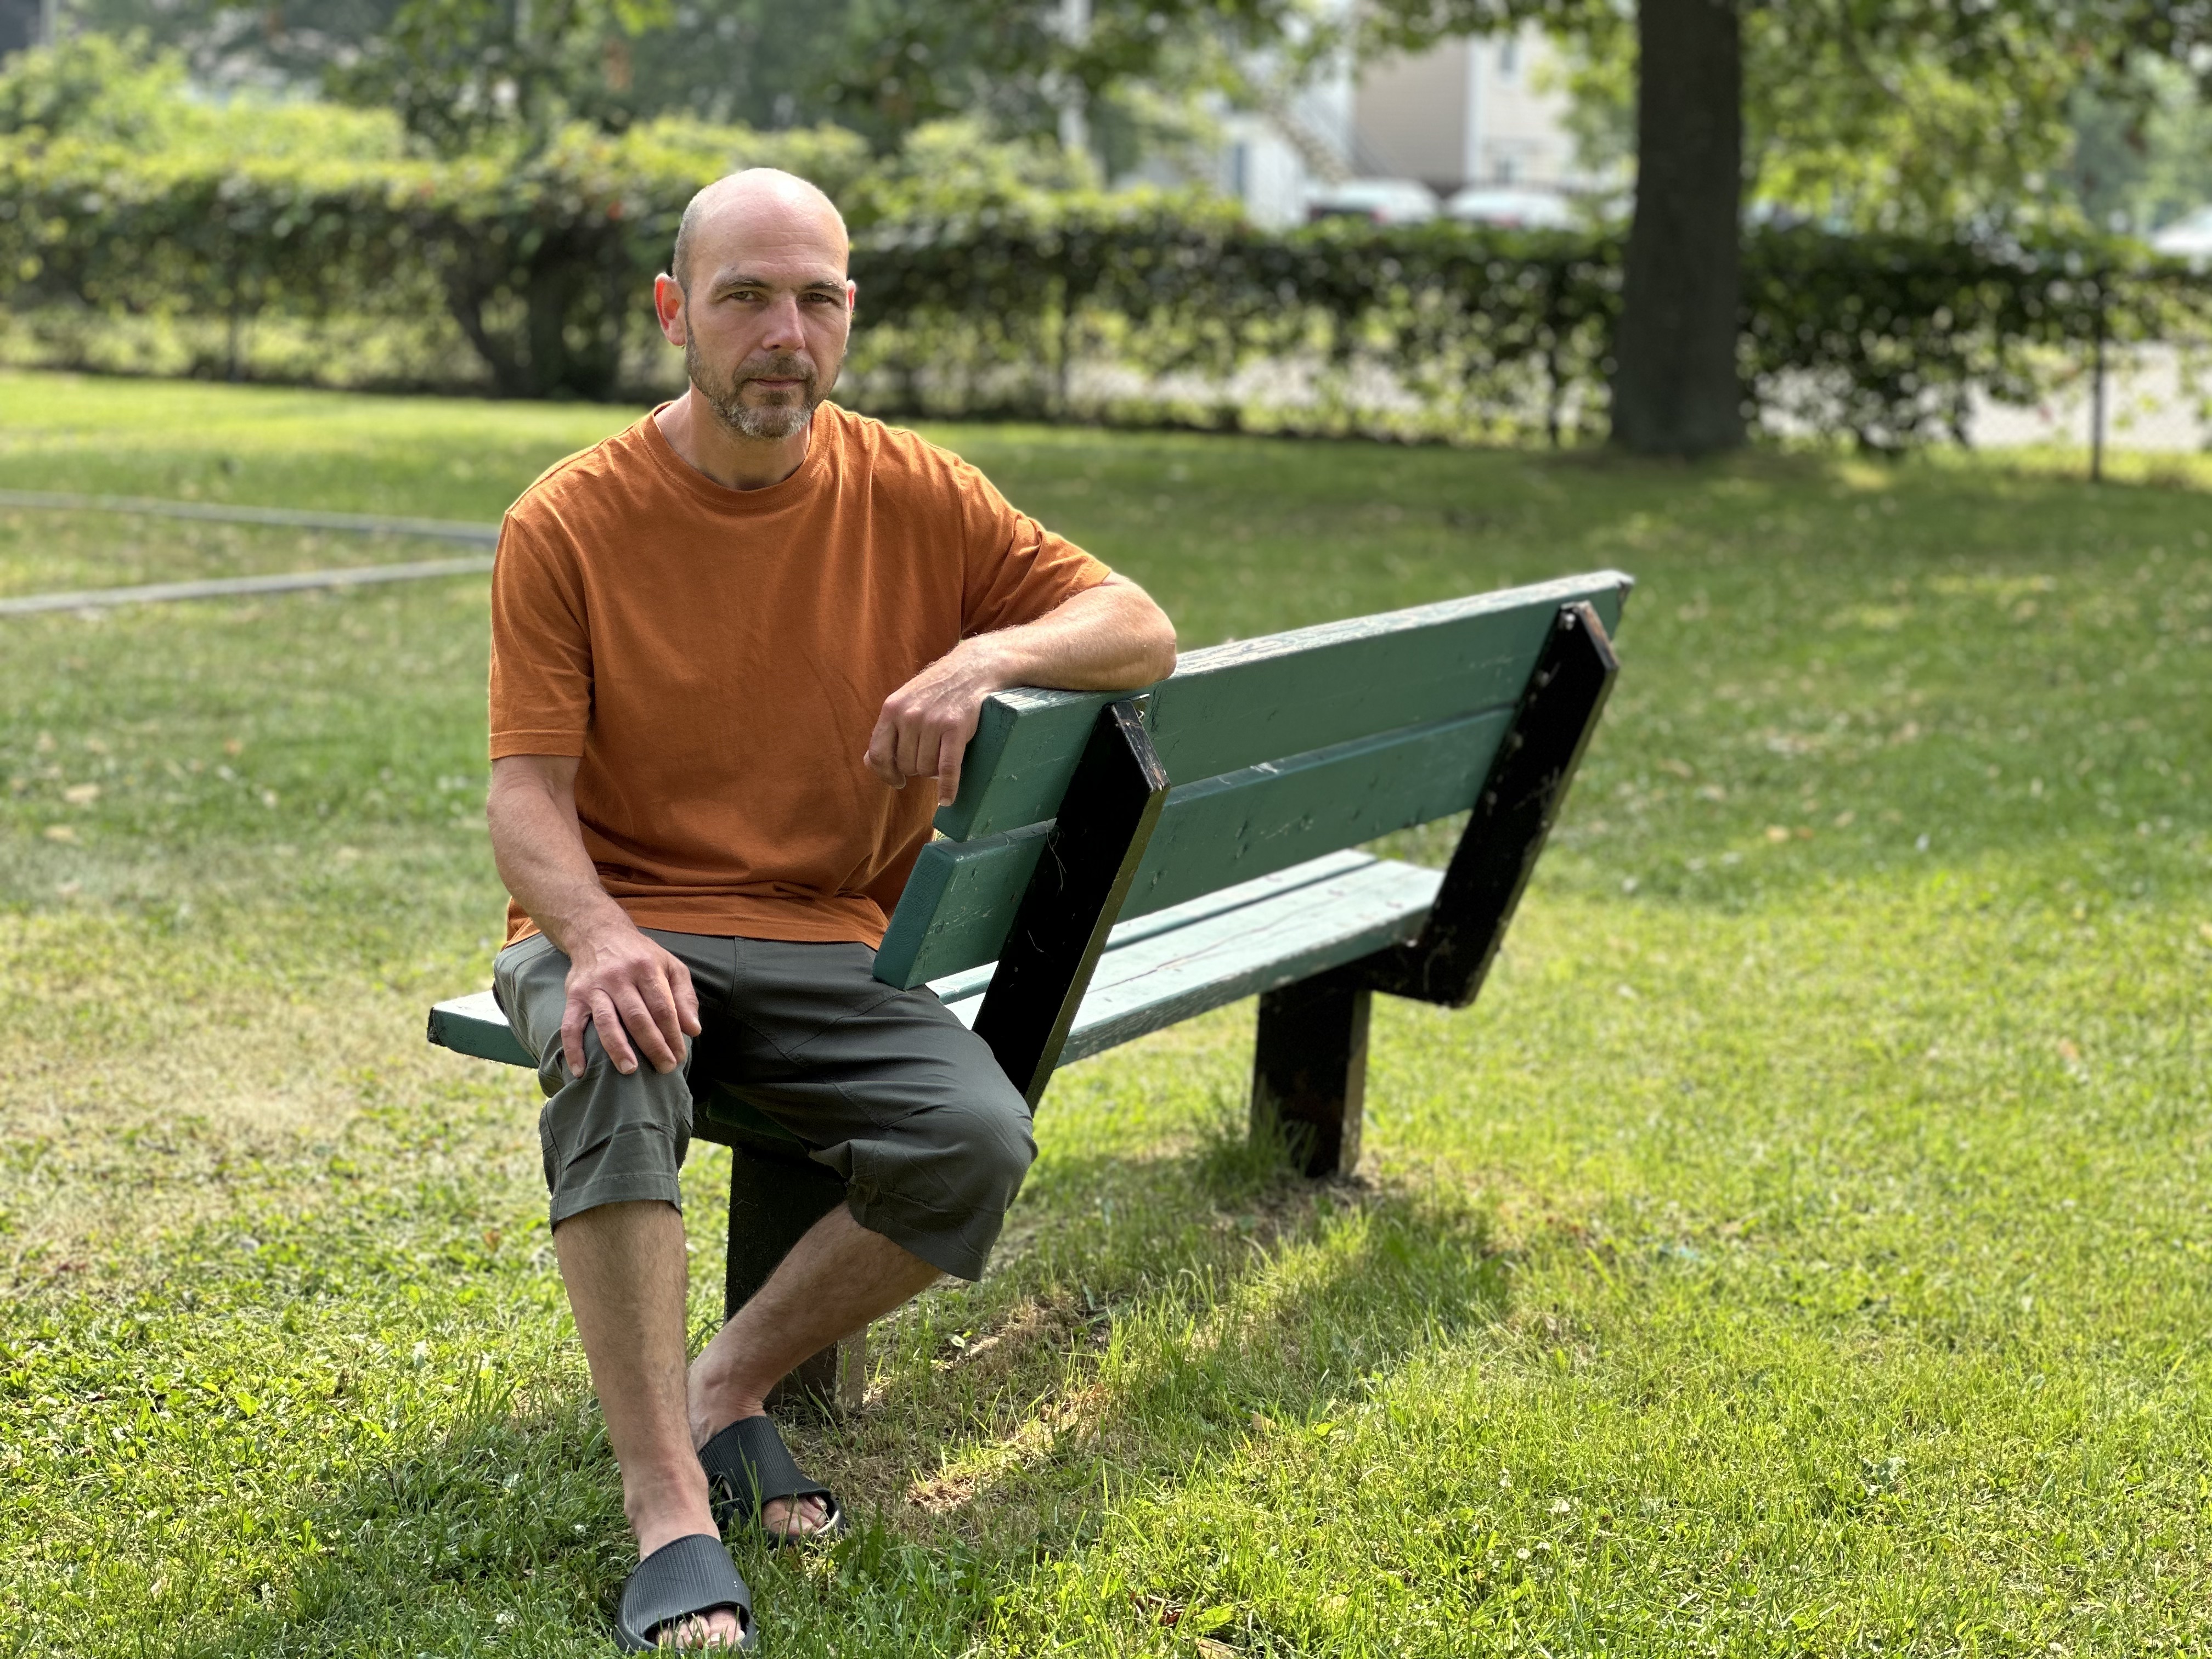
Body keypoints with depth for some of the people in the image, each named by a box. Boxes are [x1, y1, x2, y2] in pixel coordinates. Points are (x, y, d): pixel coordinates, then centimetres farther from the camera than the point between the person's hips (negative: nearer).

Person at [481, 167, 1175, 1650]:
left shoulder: (916, 497, 2)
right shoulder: (569, 525, -5)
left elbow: (1142, 632, 1)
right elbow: (526, 794, -9)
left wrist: (989, 653, -20)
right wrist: (600, 936, -31)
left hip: (825, 943, 3)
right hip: (620, 926, -2)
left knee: (979, 1140, -24)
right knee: (616, 1068, -37)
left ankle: (729, 1385, -2)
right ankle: (672, 1513, -31)